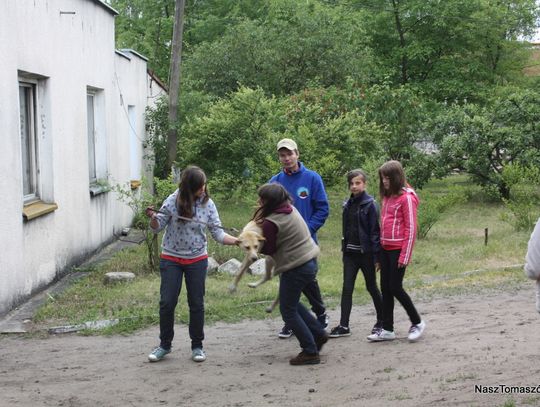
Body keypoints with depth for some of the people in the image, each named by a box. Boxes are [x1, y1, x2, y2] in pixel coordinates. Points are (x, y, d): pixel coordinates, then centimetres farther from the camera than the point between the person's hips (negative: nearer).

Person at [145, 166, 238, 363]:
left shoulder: (207, 204, -7)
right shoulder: (173, 201, -11)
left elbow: (217, 233, -6)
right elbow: (158, 227, -4)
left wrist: (238, 241, -20)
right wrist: (153, 218, -26)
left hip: (197, 260, 1)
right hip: (171, 258, -1)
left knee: (196, 303, 5)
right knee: (167, 302, -1)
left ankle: (197, 346, 19)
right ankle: (164, 345, 16)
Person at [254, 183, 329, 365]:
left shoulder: (271, 223, -20)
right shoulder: (291, 210, 5)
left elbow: (268, 250, -9)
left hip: (295, 268, -9)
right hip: (309, 261, 9)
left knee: (288, 311, 4)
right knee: (292, 303, 25)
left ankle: (310, 352, 6)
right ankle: (318, 333, 26)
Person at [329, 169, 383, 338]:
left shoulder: (369, 204, -9)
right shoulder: (348, 205, 9)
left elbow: (375, 231, -11)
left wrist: (376, 256, -14)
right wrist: (344, 249, 14)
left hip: (366, 253, -5)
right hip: (350, 253, 5)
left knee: (371, 287, 7)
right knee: (347, 288, -1)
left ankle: (382, 320, 24)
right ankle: (344, 326, -1)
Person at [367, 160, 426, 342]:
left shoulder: (407, 197, -11)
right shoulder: (387, 197, 12)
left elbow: (411, 228, -12)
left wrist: (405, 256, -15)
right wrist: (380, 250, 12)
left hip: (398, 249, -8)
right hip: (385, 248, 8)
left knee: (395, 287, -5)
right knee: (385, 288, 8)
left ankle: (417, 323, 13)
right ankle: (387, 329, 14)